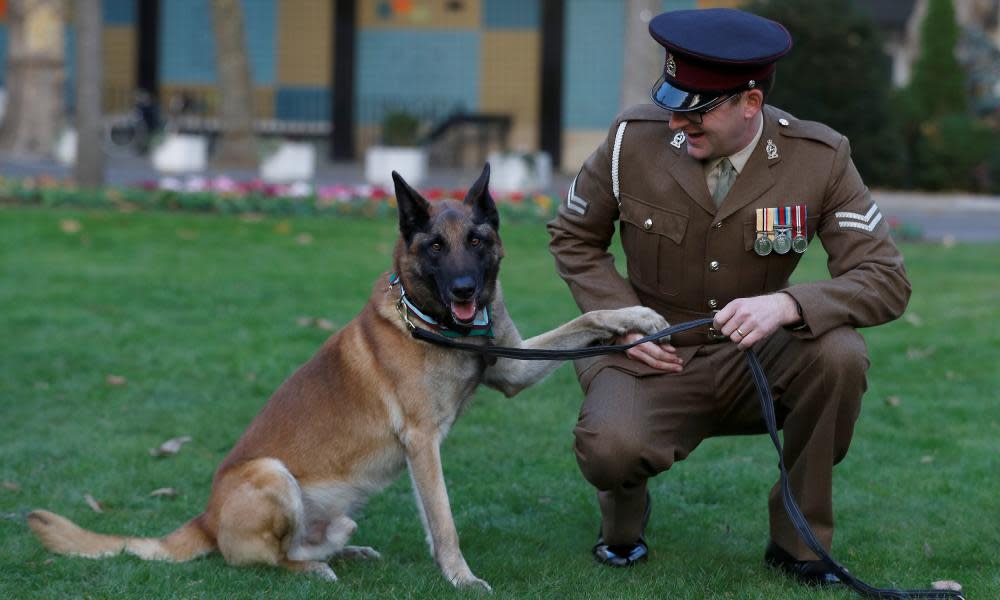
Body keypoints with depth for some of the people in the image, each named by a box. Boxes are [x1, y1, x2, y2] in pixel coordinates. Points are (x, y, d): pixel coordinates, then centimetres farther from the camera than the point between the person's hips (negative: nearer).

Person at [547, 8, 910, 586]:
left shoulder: (821, 159, -12)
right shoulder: (634, 139, -11)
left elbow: (886, 278, -15)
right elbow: (574, 237, 6)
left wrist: (787, 305, -33)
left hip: (758, 360, 1)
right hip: (654, 359, -1)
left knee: (840, 355, -32)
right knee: (608, 449, -35)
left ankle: (798, 539, -8)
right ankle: (626, 515, 7)